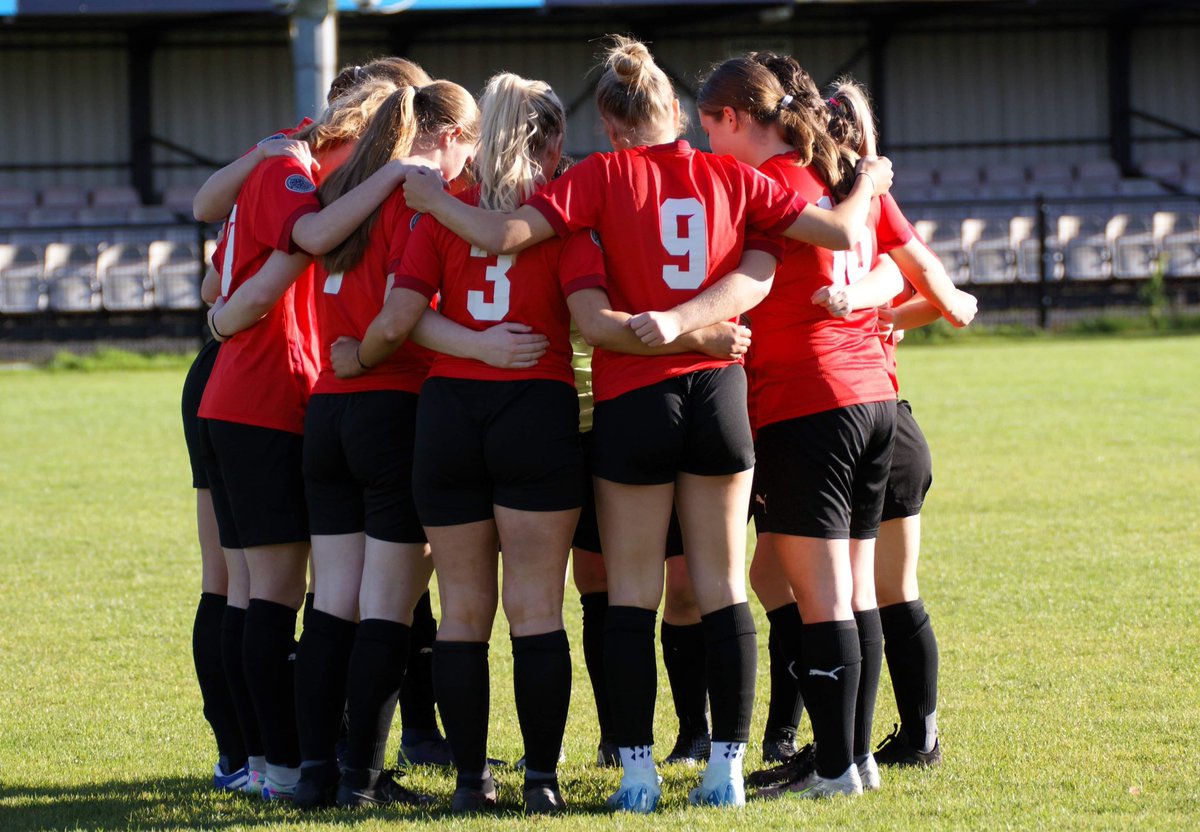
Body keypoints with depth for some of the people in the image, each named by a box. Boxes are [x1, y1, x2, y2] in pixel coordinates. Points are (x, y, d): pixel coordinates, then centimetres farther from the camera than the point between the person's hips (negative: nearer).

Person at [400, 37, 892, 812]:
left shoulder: (605, 175, -4)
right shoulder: (730, 176, 4)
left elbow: (503, 234, -14)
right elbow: (839, 231, 6)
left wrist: (431, 196, 1)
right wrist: (868, 185, 26)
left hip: (632, 399, -2)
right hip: (718, 391, 2)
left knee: (633, 590, 5)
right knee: (723, 584, 7)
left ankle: (638, 769, 2)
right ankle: (726, 765, 6)